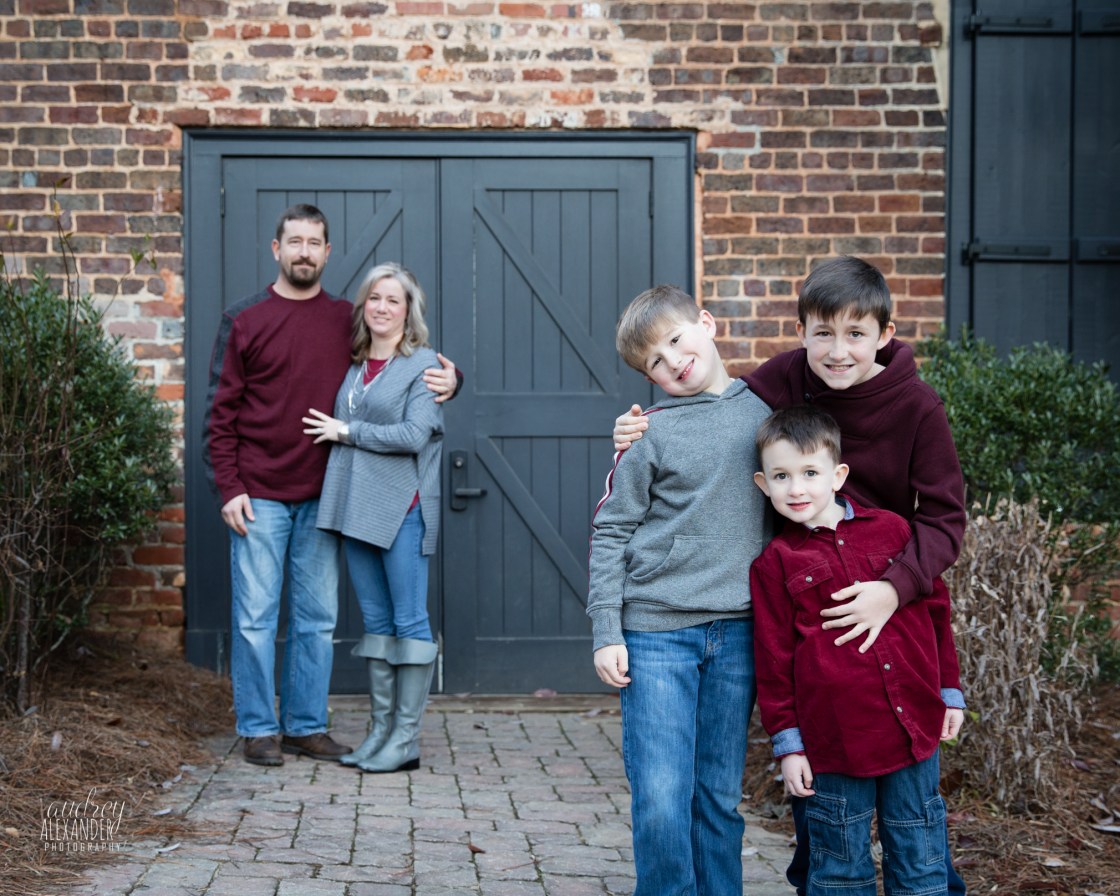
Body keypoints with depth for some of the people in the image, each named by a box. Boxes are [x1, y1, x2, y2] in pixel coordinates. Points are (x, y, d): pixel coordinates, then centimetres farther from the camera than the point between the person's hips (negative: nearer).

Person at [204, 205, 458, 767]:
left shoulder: (348, 321, 8)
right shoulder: (244, 321, 1)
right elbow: (221, 413, 0)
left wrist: (446, 379, -7)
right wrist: (229, 489, -8)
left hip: (322, 498, 3)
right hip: (259, 497, -3)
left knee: (318, 618, 7)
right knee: (255, 617, 1)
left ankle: (307, 725, 18)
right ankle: (258, 728, 11)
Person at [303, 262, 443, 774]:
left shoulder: (423, 364, -4)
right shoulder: (355, 365, 15)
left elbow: (413, 435, -14)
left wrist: (346, 431, -9)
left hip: (402, 509, -7)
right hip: (355, 506, 7)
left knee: (409, 620, -3)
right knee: (375, 622, 10)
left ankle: (407, 740, 1)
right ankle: (381, 731, 16)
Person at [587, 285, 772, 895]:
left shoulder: (767, 410, 8)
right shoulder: (653, 432, -2)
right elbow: (610, 532, -1)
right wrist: (605, 632, -7)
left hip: (737, 634, 3)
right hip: (656, 632, -3)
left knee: (720, 799, 9)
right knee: (660, 800, -6)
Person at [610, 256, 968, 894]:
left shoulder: (917, 406, -17)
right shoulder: (782, 380, -12)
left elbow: (943, 517, -16)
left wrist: (894, 588, -33)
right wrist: (647, 432, -16)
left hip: (891, 605, -2)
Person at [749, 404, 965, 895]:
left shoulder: (892, 529, 4)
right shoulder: (773, 564, -1)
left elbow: (935, 609, 12)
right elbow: (773, 659, 1)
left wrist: (949, 691, 13)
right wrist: (787, 743, 0)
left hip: (915, 725, 2)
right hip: (835, 738, -2)